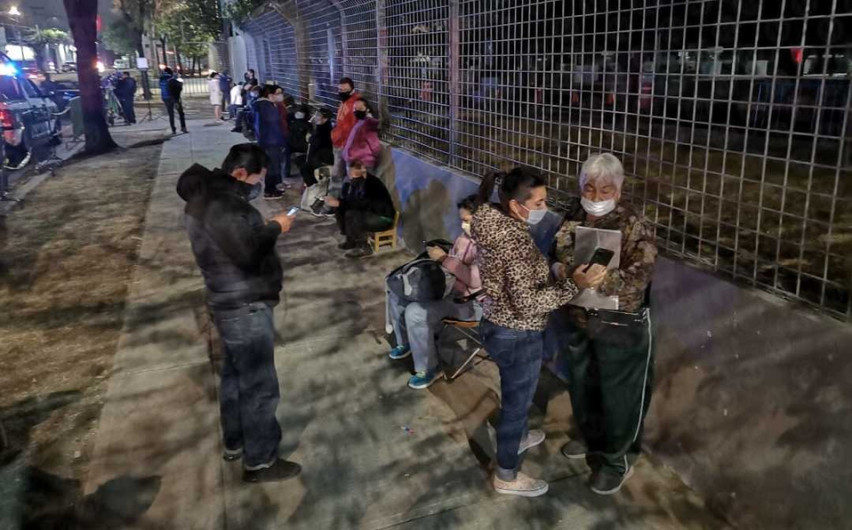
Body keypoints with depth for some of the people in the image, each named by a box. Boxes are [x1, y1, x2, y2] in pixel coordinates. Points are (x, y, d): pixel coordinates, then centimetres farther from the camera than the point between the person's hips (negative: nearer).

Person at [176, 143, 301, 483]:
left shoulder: (208, 194, 9)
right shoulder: (221, 204, -25)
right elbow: (248, 251, -31)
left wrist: (264, 228, 3)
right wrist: (275, 228, -17)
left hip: (232, 304, 11)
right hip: (245, 308, -11)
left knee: (235, 376, 22)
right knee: (259, 386, 2)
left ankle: (235, 443, 39)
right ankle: (259, 462, 15)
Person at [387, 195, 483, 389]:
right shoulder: (465, 235, 5)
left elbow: (476, 279, -35)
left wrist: (443, 258, -29)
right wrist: (437, 257, -1)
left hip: (472, 302, -10)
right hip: (450, 288, 10)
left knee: (415, 313, -27)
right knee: (396, 295, 6)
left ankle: (428, 369, -9)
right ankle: (406, 342, 28)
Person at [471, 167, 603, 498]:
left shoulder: (497, 227, -1)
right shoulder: (514, 241, -30)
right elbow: (526, 302, -30)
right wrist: (573, 284, -29)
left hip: (499, 326, 9)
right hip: (517, 337, -9)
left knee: (515, 395, 31)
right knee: (516, 401, 11)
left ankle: (517, 437, 57)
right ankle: (506, 476, 31)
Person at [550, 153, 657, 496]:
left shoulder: (634, 226, -16)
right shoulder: (573, 216, 0)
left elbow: (642, 273, -25)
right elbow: (556, 256, 9)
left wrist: (603, 281, -42)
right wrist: (561, 270, -15)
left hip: (619, 326, -5)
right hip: (576, 320, 6)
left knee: (619, 395, 8)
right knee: (582, 385, 22)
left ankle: (617, 460, 28)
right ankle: (593, 440, 46)